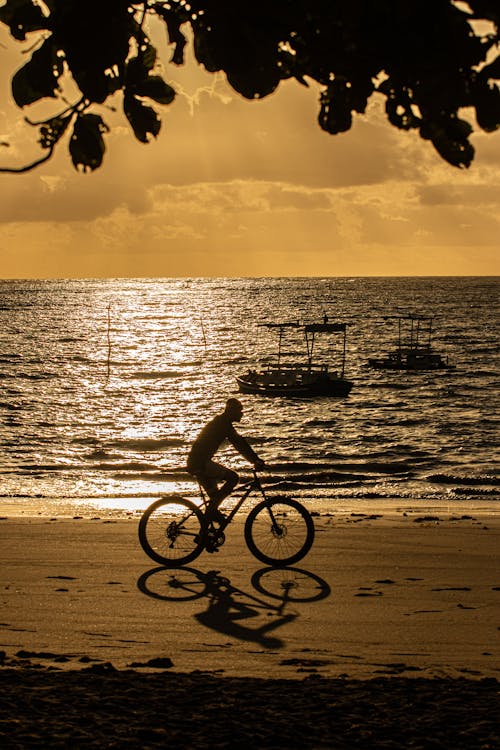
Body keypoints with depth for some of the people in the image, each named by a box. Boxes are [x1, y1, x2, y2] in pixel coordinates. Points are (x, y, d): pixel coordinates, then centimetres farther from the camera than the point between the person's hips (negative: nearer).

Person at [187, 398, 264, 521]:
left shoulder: (221, 422, 19)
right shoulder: (224, 423, -12)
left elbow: (239, 444, 23)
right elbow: (240, 444, -18)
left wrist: (255, 460, 19)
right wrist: (256, 460, -17)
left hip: (195, 462, 10)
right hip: (201, 462, -10)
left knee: (215, 495, 16)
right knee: (233, 477, -14)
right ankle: (212, 509, -13)